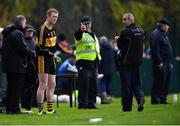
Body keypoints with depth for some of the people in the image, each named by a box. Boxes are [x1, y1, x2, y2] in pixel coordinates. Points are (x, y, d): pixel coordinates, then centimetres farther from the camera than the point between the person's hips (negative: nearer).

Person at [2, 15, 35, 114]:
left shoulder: (7, 33, 14)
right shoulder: (18, 33, -16)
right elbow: (23, 48, -19)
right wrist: (33, 53, -2)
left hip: (7, 64, 9)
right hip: (17, 66, -9)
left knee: (10, 87, 14)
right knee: (17, 87, -5)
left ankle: (9, 108, 17)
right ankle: (15, 109, -6)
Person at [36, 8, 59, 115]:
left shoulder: (53, 28, 13)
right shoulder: (42, 29, -15)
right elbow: (39, 48, -18)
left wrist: (54, 55, 13)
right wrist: (51, 54, -18)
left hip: (51, 60, 9)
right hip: (43, 60, -9)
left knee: (52, 85, 11)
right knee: (43, 85, -9)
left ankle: (50, 109, 16)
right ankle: (40, 110, -6)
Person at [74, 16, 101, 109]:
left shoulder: (93, 35, 23)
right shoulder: (81, 34, -2)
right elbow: (77, 35, -28)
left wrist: (98, 60, 24)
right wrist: (81, 29, -50)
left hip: (93, 63, 8)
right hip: (83, 63, -8)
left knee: (93, 85, 8)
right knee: (84, 84, -11)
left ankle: (91, 103, 15)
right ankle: (82, 104, -10)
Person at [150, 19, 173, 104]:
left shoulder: (163, 34, 20)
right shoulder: (155, 34, -11)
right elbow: (155, 50, -19)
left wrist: (169, 62, 19)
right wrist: (159, 62, -22)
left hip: (166, 62, 10)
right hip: (160, 62, -10)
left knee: (166, 81, 10)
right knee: (159, 81, -8)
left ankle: (162, 98, 15)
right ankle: (155, 99, -5)